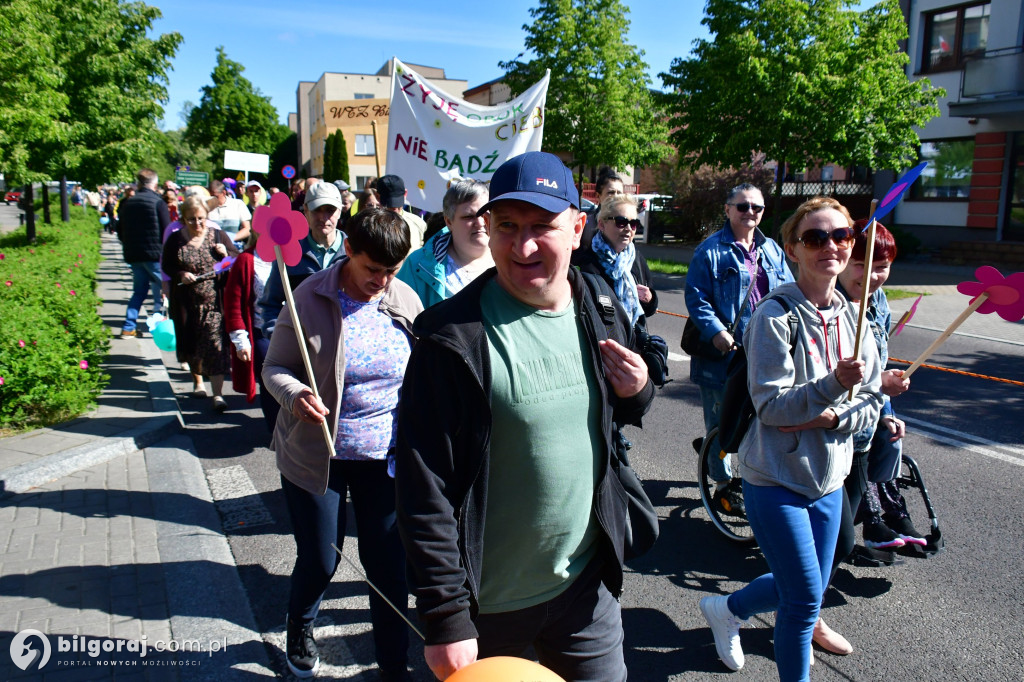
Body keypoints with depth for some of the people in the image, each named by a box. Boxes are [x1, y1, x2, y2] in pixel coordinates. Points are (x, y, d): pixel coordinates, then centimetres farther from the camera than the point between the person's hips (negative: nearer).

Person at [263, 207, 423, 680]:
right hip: (317, 455, -2)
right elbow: (275, 367, -5)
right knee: (319, 560, 11)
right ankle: (299, 629, 46)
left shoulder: (406, 301, -2)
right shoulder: (311, 297, -11)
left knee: (389, 563, 5)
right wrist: (293, 393, -26)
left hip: (385, 456, 2)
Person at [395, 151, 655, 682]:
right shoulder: (453, 337, -20)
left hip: (587, 586, 4)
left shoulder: (604, 318, -1)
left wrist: (637, 393, -7)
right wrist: (445, 618, -17)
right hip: (486, 604, -4)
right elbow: (424, 492, -18)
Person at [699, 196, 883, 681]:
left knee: (803, 589, 19)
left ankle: (725, 609, 45)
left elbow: (871, 402, 4)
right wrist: (834, 385, -34)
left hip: (828, 478, 7)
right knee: (805, 599, -1)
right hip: (776, 479, -7)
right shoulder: (775, 316, -17)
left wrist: (833, 418, -15)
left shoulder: (852, 318, 3)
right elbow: (771, 405, -21)